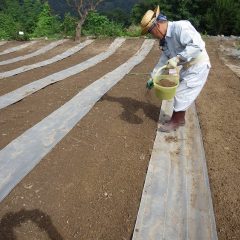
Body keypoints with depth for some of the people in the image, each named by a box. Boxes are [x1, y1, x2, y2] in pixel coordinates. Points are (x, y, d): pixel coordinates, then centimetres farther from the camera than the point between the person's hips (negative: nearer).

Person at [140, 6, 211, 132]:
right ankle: (180, 119, 31)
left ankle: (175, 122, 14)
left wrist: (177, 58, -36)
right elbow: (164, 59, 12)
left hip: (198, 68, -9)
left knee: (181, 94, -3)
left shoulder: (180, 27, -24)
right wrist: (152, 77, 12)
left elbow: (197, 45, -34)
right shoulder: (165, 39, 4)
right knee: (180, 93, 15)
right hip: (187, 67, 9)